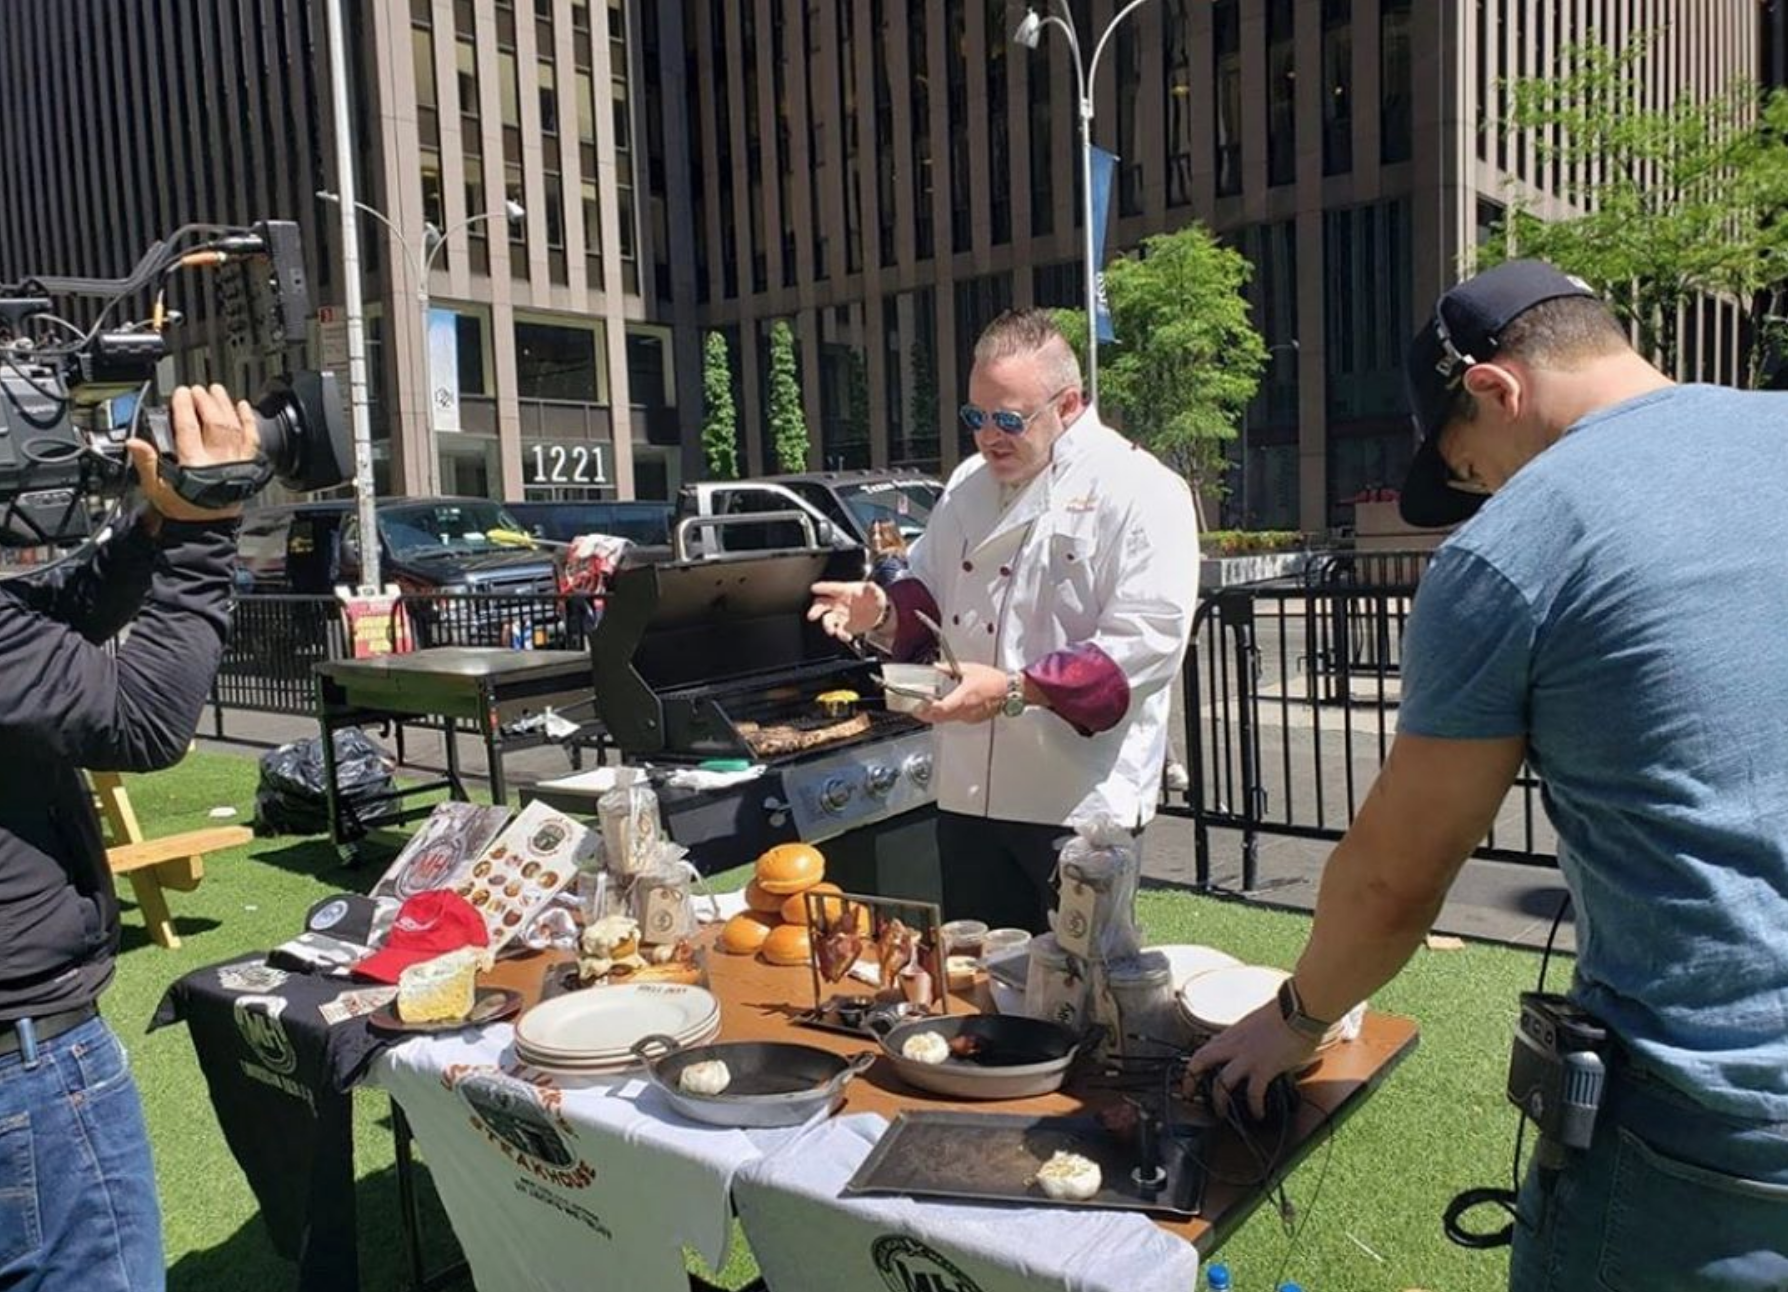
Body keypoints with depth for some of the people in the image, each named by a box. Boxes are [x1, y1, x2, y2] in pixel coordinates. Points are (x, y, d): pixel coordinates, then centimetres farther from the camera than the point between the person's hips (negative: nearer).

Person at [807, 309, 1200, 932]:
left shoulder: (1142, 492, -11)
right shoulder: (969, 485, 11)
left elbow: (1149, 639, -20)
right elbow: (929, 589, 22)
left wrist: (1016, 689, -26)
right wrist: (885, 613, -2)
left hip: (1082, 804, -6)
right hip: (970, 790, 7)